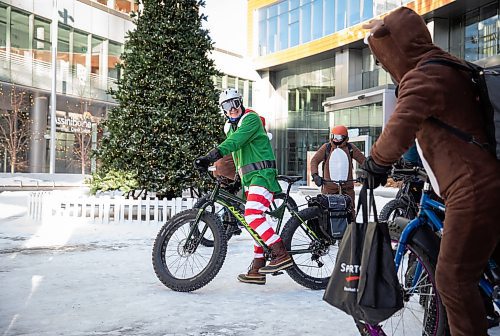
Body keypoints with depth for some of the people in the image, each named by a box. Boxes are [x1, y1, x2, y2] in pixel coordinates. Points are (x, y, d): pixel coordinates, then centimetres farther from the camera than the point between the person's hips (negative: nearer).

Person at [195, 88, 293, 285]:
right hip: (249, 179, 9)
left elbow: (235, 141, -24)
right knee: (257, 220, 10)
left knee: (252, 216, -24)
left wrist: (212, 155, -34)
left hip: (262, 175, -9)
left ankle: (282, 254, -20)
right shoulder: (230, 127, 19)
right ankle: (257, 270, 15)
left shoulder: (251, 119, -7)